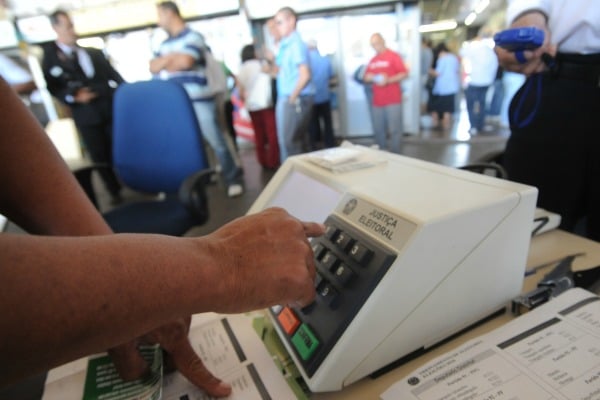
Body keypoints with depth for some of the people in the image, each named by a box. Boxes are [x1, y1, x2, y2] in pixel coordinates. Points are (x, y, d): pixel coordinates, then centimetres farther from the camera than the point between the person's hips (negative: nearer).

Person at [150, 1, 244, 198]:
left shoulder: (193, 37, -2)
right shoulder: (165, 43, 19)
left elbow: (186, 61, -16)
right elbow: (153, 67, 9)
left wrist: (166, 60, 3)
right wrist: (174, 58, -6)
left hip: (198, 101, -7)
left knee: (216, 141, -2)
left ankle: (234, 179, 11)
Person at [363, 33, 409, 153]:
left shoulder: (393, 56, -1)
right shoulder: (372, 60, 16)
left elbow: (404, 74, -6)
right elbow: (367, 77, 21)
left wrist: (388, 80, -19)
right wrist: (368, 78, -3)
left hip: (393, 101, -5)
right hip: (377, 101, 5)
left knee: (395, 129, -4)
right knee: (378, 130, 6)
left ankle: (394, 155, 4)